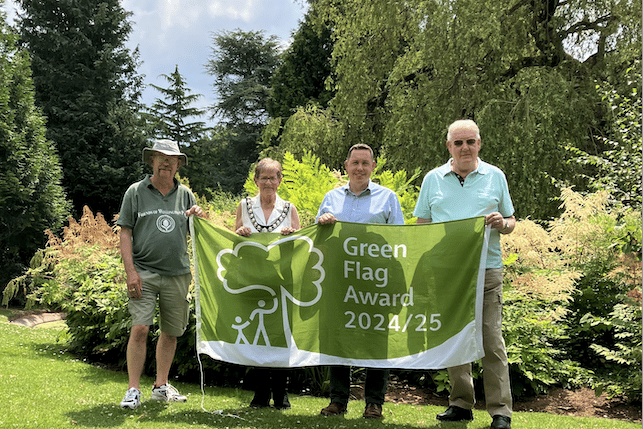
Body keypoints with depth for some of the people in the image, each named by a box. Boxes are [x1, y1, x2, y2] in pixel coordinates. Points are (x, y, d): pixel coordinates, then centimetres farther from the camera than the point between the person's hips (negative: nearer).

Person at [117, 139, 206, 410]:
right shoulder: (136, 192, 4)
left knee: (171, 333, 8)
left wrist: (197, 216, -5)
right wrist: (130, 271, -10)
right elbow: (125, 233, 0)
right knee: (140, 329, -12)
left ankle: (161, 387, 21)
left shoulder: (185, 194, 13)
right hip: (144, 272, -3)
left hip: (178, 273, 4)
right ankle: (133, 390, -3)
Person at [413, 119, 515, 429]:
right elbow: (421, 224, 14)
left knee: (491, 340, -6)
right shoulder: (433, 179, 12)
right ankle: (460, 403, 17)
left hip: (486, 268, -2)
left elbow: (511, 222, 14)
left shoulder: (495, 177, 10)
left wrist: (501, 223, -9)